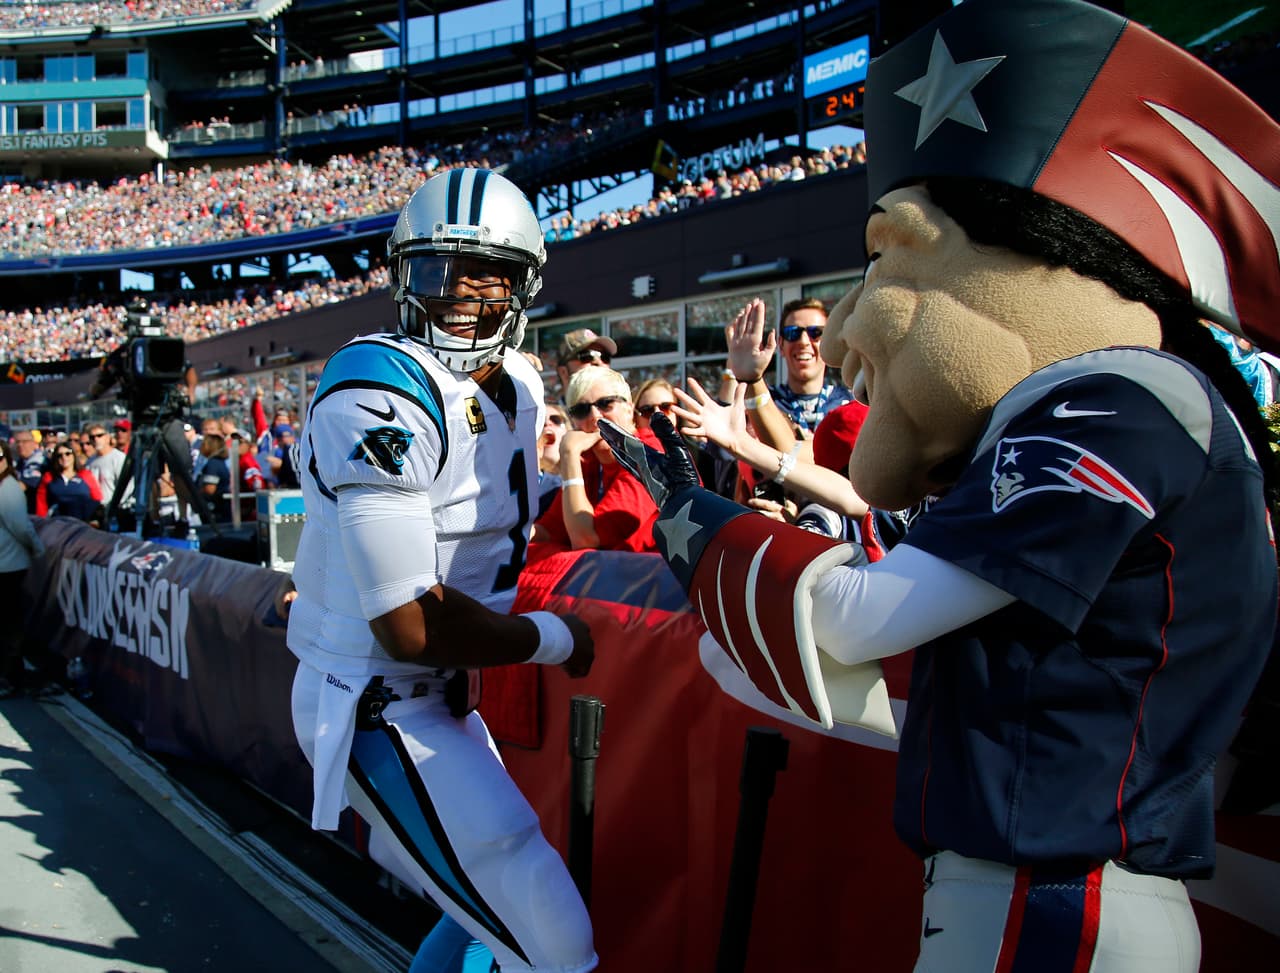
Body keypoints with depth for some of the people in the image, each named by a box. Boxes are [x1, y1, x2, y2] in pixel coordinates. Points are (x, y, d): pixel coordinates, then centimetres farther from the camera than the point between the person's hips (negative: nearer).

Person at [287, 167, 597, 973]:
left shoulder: (520, 388, 5)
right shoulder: (376, 394, -23)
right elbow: (410, 626, -24)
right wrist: (553, 638, -12)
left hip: (445, 696, 9)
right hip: (379, 711, -9)